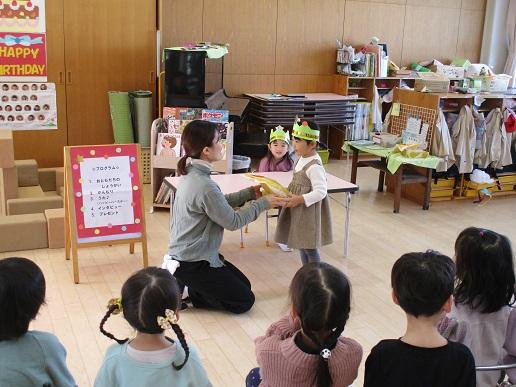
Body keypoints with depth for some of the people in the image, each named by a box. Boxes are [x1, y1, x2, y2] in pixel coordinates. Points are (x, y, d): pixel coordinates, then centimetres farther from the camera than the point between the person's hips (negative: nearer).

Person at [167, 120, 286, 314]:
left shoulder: (192, 173, 1)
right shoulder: (204, 186, -29)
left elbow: (221, 203, 13)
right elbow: (233, 222, -18)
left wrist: (249, 193, 6)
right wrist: (262, 203, -9)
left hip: (187, 253, 10)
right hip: (192, 264, -10)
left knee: (244, 285, 20)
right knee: (244, 301, 2)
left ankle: (182, 285, 15)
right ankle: (185, 293, 3)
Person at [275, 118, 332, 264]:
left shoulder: (314, 166, -23)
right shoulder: (301, 160, 5)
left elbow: (321, 192, -26)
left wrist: (300, 199, -28)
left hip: (309, 213, -9)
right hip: (298, 212, 9)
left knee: (310, 248, 2)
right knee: (301, 245, 19)